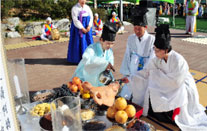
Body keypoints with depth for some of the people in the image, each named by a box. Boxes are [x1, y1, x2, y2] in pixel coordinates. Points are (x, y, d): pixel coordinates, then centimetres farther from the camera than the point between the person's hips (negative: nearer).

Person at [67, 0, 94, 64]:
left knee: (88, 41, 5)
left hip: (87, 28, 5)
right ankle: (79, 58, 6)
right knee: (79, 42, -3)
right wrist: (82, 28, -19)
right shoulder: (75, 8, -7)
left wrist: (89, 26, -11)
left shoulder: (87, 7, 8)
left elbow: (91, 17, 4)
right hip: (78, 28, -5)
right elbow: (75, 19, -14)